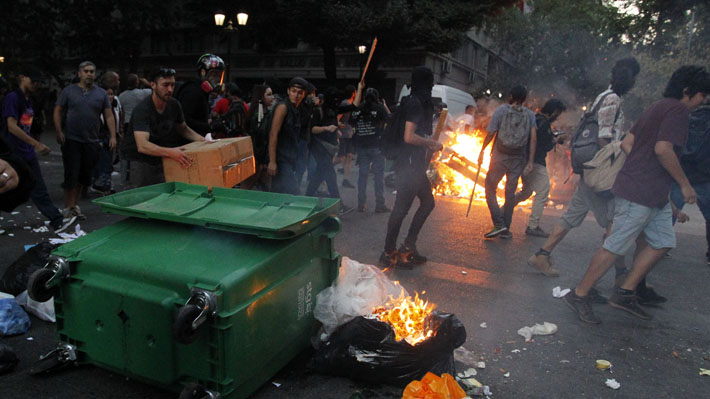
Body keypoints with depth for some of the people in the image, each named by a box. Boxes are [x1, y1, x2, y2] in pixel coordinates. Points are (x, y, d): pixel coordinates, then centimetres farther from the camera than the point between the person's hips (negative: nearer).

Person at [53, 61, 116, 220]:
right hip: (71, 140, -2)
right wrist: (59, 132, -6)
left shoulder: (101, 93, 9)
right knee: (71, 175, -5)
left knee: (84, 176, 8)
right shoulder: (69, 91, 5)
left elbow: (109, 116, 6)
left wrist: (113, 136, -4)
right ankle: (68, 208, 3)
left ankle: (75, 205, 22)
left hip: (91, 141, 2)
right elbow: (57, 112, 5)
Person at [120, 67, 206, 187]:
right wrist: (170, 152, -52)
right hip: (141, 161, -5)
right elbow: (142, 146, -37)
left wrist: (202, 140, -5)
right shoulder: (142, 110, -24)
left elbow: (183, 129, 14)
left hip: (161, 158, 5)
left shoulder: (174, 105, -4)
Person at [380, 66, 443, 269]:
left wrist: (429, 144, 13)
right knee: (401, 208, -4)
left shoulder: (420, 103, 15)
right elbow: (409, 137, -22)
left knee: (427, 202, 15)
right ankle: (389, 253, 7)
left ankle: (408, 247, 22)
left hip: (416, 165, 10)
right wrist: (432, 143, -11)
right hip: (409, 166, -10)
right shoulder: (416, 104, -15)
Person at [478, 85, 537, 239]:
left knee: (490, 188, 10)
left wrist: (482, 151, 7)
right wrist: (530, 161, -4)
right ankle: (505, 230, 15)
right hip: (518, 160, 3)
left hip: (499, 157, -3)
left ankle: (499, 224, -4)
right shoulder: (530, 115, 3)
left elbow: (490, 134, -6)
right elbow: (533, 139, -5)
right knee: (510, 193, 12)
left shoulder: (501, 110, -5)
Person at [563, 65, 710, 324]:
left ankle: (625, 294, 15)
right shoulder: (677, 109, -10)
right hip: (640, 193, -10)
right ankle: (578, 295, 2)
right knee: (616, 246, -6)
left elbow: (627, 143, 17)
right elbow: (663, 149, -22)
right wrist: (685, 184, -13)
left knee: (663, 242, 13)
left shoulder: (657, 108, 19)